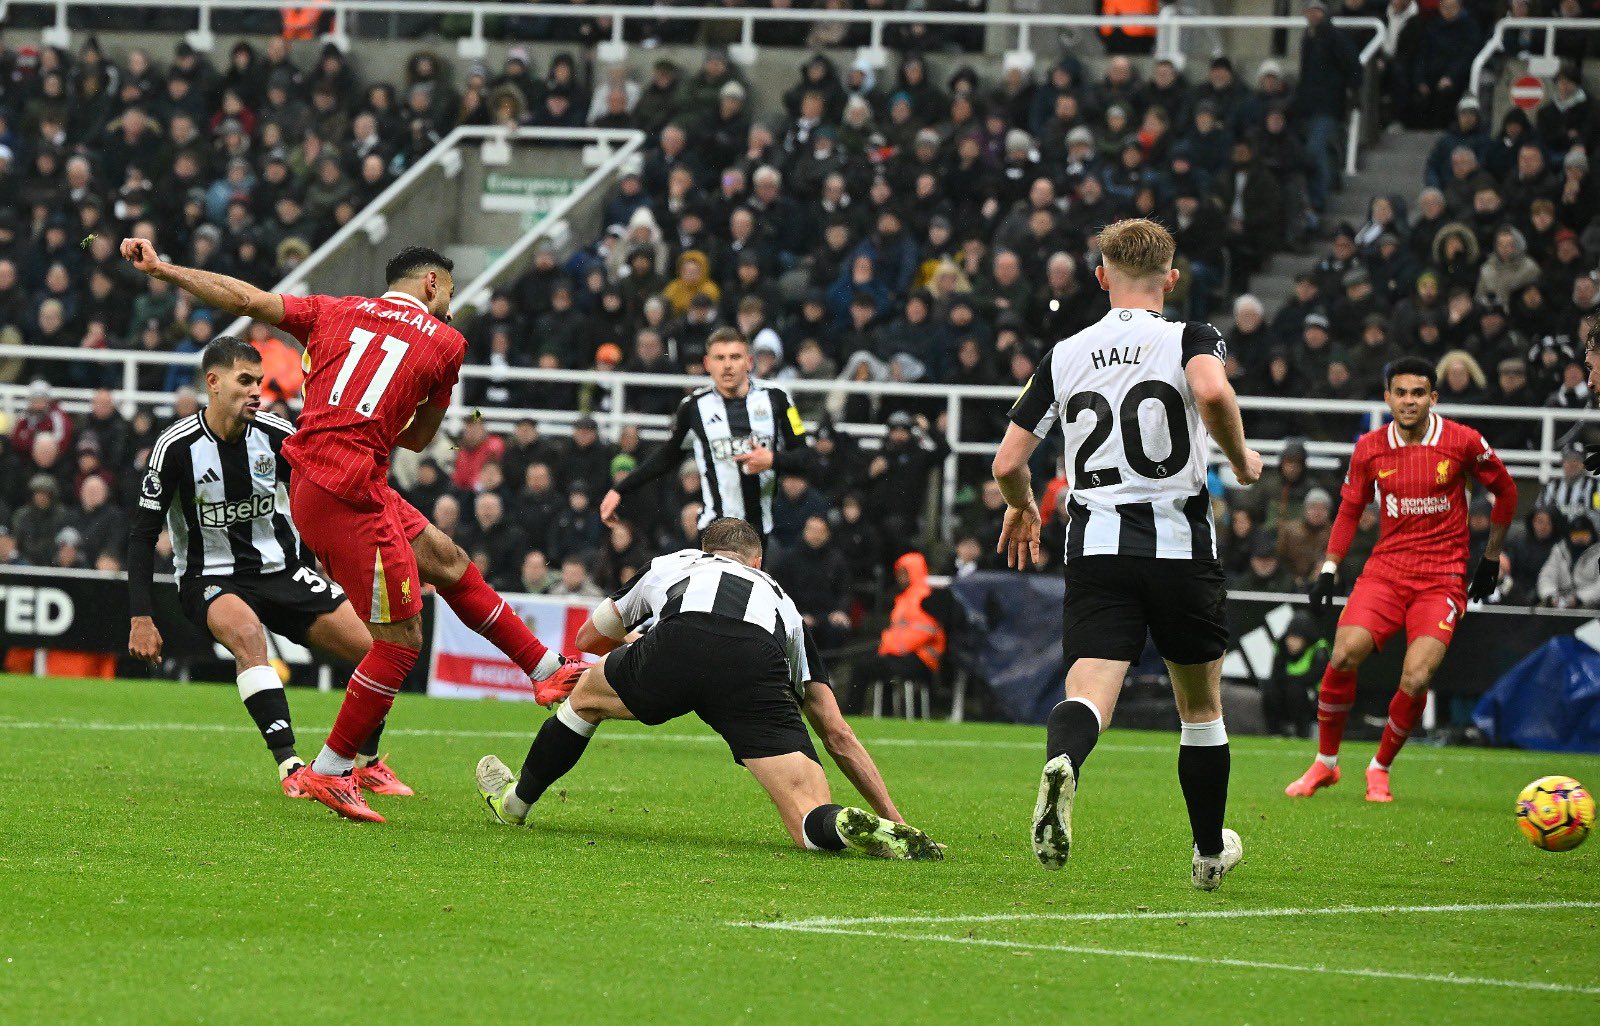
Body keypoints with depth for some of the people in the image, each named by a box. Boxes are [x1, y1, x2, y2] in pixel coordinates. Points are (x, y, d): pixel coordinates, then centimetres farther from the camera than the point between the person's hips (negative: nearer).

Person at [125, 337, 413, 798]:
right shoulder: (176, 446, -14)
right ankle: (290, 766, -39)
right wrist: (141, 617, -13)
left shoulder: (276, 435, -6)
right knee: (246, 630, -39)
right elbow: (143, 534, -8)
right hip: (210, 580, -4)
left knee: (376, 648, -8)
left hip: (280, 570, 4)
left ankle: (366, 764, 15)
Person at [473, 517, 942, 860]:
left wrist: (632, 641, 77)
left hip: (677, 644, 0)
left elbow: (588, 639, 55)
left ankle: (516, 801, 51)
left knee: (586, 695, 34)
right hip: (757, 668, 0)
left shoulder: (668, 564, 40)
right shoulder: (781, 599, 39)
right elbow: (838, 735, 33)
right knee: (813, 824, 0)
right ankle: (879, 831, -33)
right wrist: (893, 817, 36)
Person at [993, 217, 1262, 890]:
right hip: (1179, 544, -1)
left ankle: (1060, 764, -48)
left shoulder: (1065, 356, 9)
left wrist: (1022, 510, 30)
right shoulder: (1191, 340, 0)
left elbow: (1008, 463, 8)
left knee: (1089, 690, -13)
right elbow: (1212, 392, -24)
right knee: (1202, 708, 17)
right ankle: (1210, 853, 28)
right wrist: (1241, 459, -6)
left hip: (1095, 544, 1)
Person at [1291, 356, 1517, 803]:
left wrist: (1491, 557, 13)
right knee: (1344, 655, -20)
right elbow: (1350, 508, 15)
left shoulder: (1463, 442, -5)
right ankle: (1325, 764, 0)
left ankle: (1380, 769, 6)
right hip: (1385, 569, 2)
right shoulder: (1370, 448, 2)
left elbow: (1505, 490, 10)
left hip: (1443, 578, -2)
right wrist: (1329, 569, 7)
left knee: (1416, 679, -19)